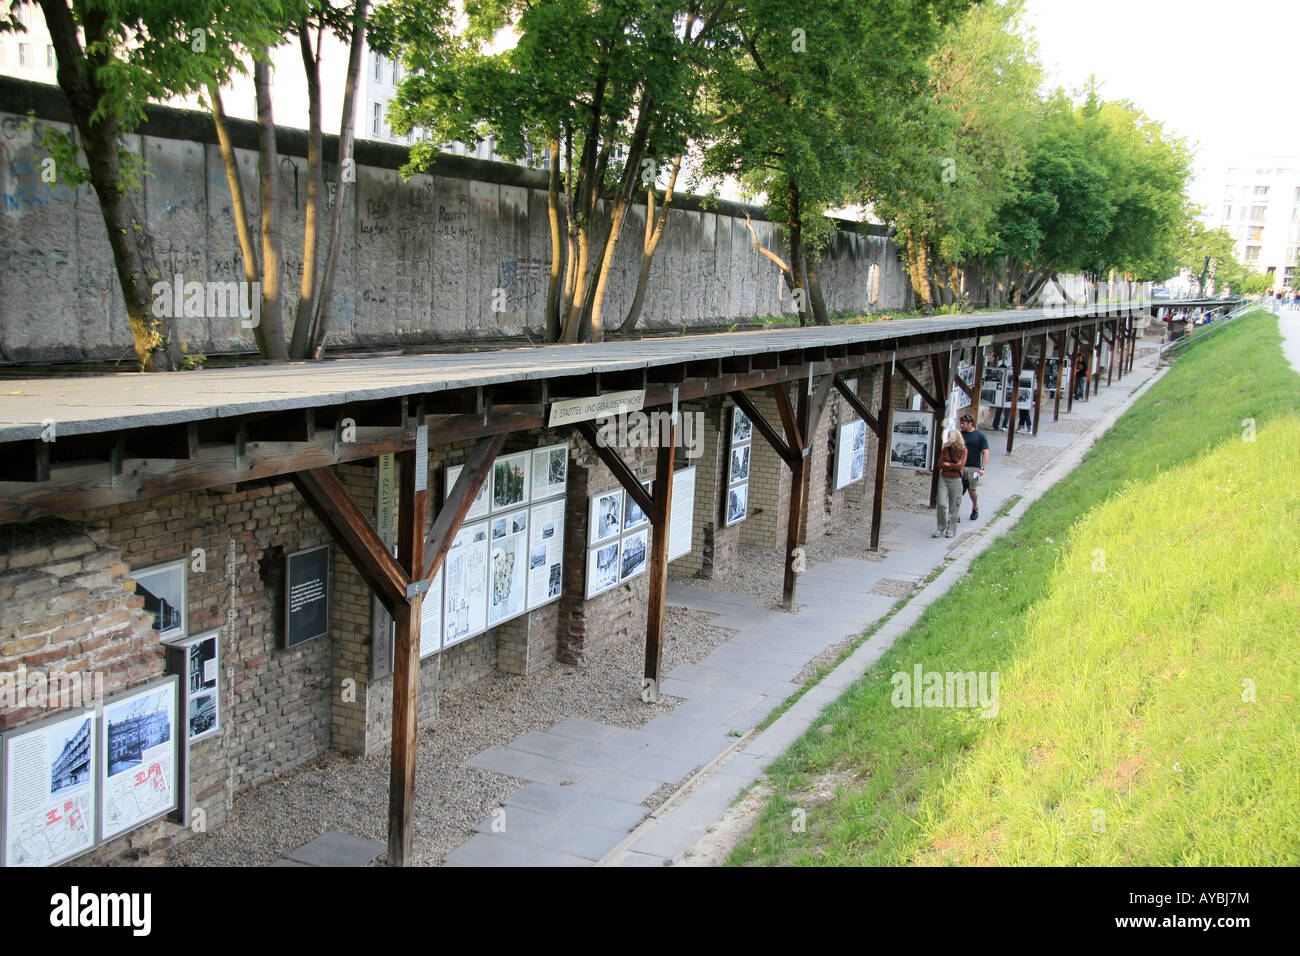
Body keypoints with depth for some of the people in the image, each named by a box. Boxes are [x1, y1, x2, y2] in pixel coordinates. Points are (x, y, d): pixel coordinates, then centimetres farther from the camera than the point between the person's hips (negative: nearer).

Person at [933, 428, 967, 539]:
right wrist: (954, 466, -9)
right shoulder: (945, 449, 5)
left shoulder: (963, 450, -3)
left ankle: (951, 530, 15)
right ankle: (941, 529, 7)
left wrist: (947, 464, -5)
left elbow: (961, 465, -13)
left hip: (955, 480, -2)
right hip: (943, 479, 2)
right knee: (942, 504, -5)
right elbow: (940, 464, 1)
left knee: (953, 507, 3)